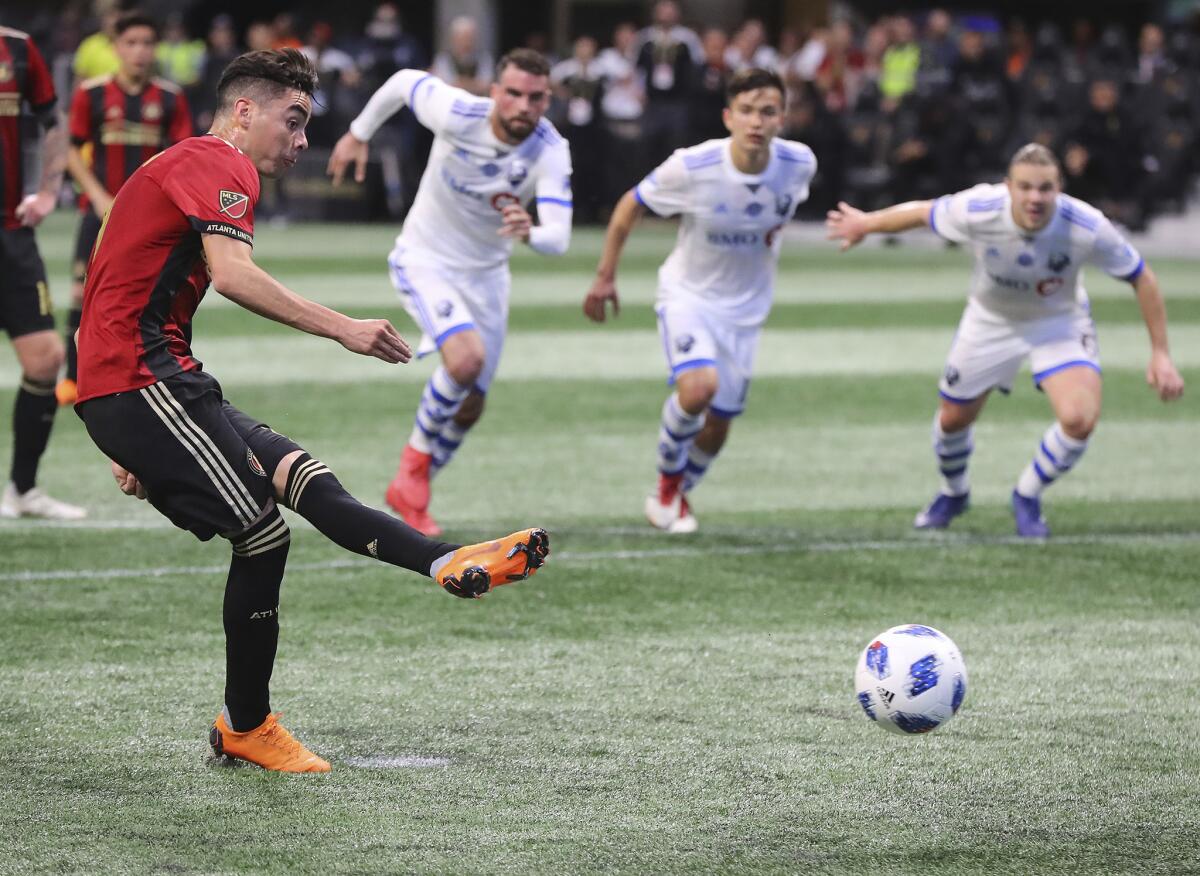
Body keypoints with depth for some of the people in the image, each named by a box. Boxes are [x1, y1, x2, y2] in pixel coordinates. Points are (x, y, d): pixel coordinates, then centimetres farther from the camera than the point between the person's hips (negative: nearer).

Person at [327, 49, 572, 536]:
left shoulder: (550, 152, -22)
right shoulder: (457, 115, -26)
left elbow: (559, 239, -30)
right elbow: (403, 82, -5)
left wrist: (530, 233, -53)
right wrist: (358, 134, 7)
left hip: (487, 274, 4)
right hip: (425, 260, -4)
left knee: (469, 408, 10)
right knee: (466, 358, -29)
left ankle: (410, 494, 33)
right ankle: (415, 462, -6)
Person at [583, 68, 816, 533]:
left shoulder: (800, 164, -15)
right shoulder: (691, 168, -24)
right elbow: (631, 206, -6)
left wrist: (774, 228, -6)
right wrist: (605, 276, -2)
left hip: (746, 307, 4)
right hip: (688, 293, -4)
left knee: (717, 426, 8)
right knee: (698, 387, -29)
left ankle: (678, 494, 39)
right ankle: (668, 476, 1)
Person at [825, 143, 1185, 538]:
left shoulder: (1088, 228, -34)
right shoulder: (977, 211, -33)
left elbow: (1141, 278, -18)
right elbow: (920, 212, -11)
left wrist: (1160, 354, -16)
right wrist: (865, 224, 5)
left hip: (1060, 323, -1)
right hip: (990, 322, 1)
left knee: (1079, 419, -24)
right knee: (953, 419, 13)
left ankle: (1027, 497, 7)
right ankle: (953, 494, 49)